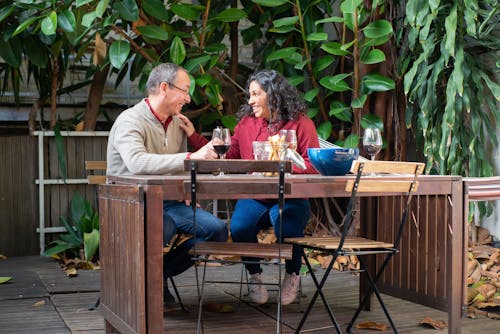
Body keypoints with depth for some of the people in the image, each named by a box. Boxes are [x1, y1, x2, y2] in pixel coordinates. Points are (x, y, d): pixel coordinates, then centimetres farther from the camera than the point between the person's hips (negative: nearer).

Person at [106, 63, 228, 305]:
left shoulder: (177, 122, 12)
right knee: (164, 228, -39)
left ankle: (160, 273, 4)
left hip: (168, 202, 8)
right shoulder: (130, 121, -14)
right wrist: (191, 158, -40)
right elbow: (136, 163, -35)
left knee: (218, 230, -10)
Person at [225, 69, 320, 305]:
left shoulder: (300, 123, -1)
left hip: (290, 198, -2)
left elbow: (313, 166, -7)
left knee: (286, 225, -32)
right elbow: (227, 158, 10)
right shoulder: (245, 122, 11)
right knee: (239, 227, -27)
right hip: (253, 198, 3)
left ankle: (292, 275, 3)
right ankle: (254, 276, 4)